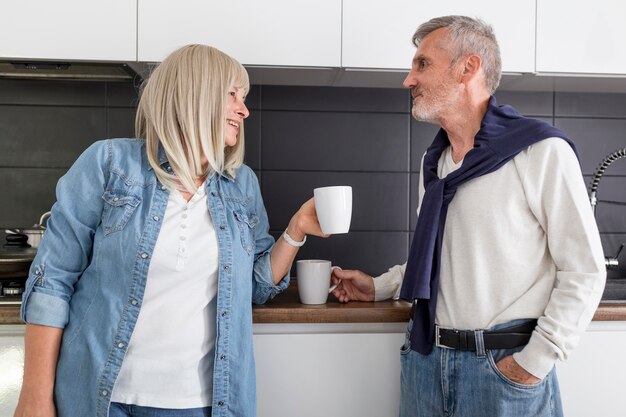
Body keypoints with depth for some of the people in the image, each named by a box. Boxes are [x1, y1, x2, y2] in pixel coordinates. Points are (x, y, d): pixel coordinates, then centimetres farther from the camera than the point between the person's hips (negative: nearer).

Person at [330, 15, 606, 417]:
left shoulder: (541, 151, -12)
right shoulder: (434, 161, 8)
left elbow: (583, 271, -11)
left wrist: (535, 362, -13)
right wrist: (379, 286, 10)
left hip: (504, 366, -5)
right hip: (425, 357, 6)